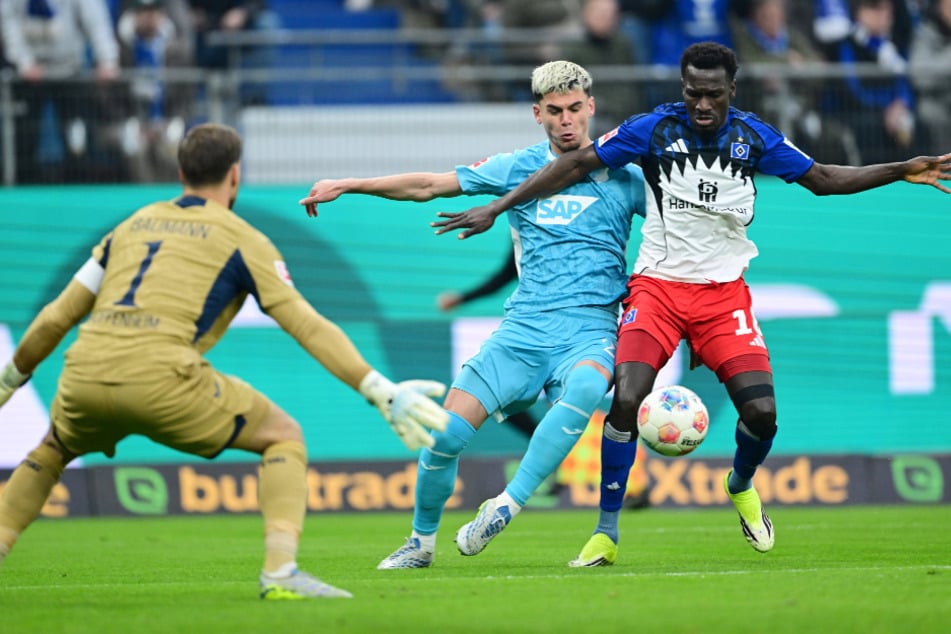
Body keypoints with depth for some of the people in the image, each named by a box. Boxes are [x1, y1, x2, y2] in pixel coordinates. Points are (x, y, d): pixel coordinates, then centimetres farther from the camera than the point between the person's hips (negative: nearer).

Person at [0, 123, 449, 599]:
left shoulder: (133, 225, 26)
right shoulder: (240, 239, 13)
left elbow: (56, 317, 27)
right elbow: (309, 327, 4)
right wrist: (382, 394, 2)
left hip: (84, 378, 4)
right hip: (161, 380, -4)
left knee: (53, 449, 36)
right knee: (283, 436, 13)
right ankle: (279, 570, -5)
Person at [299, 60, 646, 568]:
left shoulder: (621, 176, 6)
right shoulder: (518, 168, 10)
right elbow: (430, 185, 14)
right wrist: (347, 186, 11)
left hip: (589, 331, -2)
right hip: (522, 329, 2)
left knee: (586, 386, -38)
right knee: (445, 433, -10)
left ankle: (506, 506, -33)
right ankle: (421, 541, 14)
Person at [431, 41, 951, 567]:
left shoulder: (754, 137, -1)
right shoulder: (654, 129, -9)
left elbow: (823, 179, 11)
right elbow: (577, 163, -5)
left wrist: (902, 171, 4)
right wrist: (496, 208, -9)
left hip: (725, 293, 2)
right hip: (658, 286, -2)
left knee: (761, 411, -11)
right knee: (626, 399, -22)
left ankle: (741, 486, 25)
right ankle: (606, 532, -8)